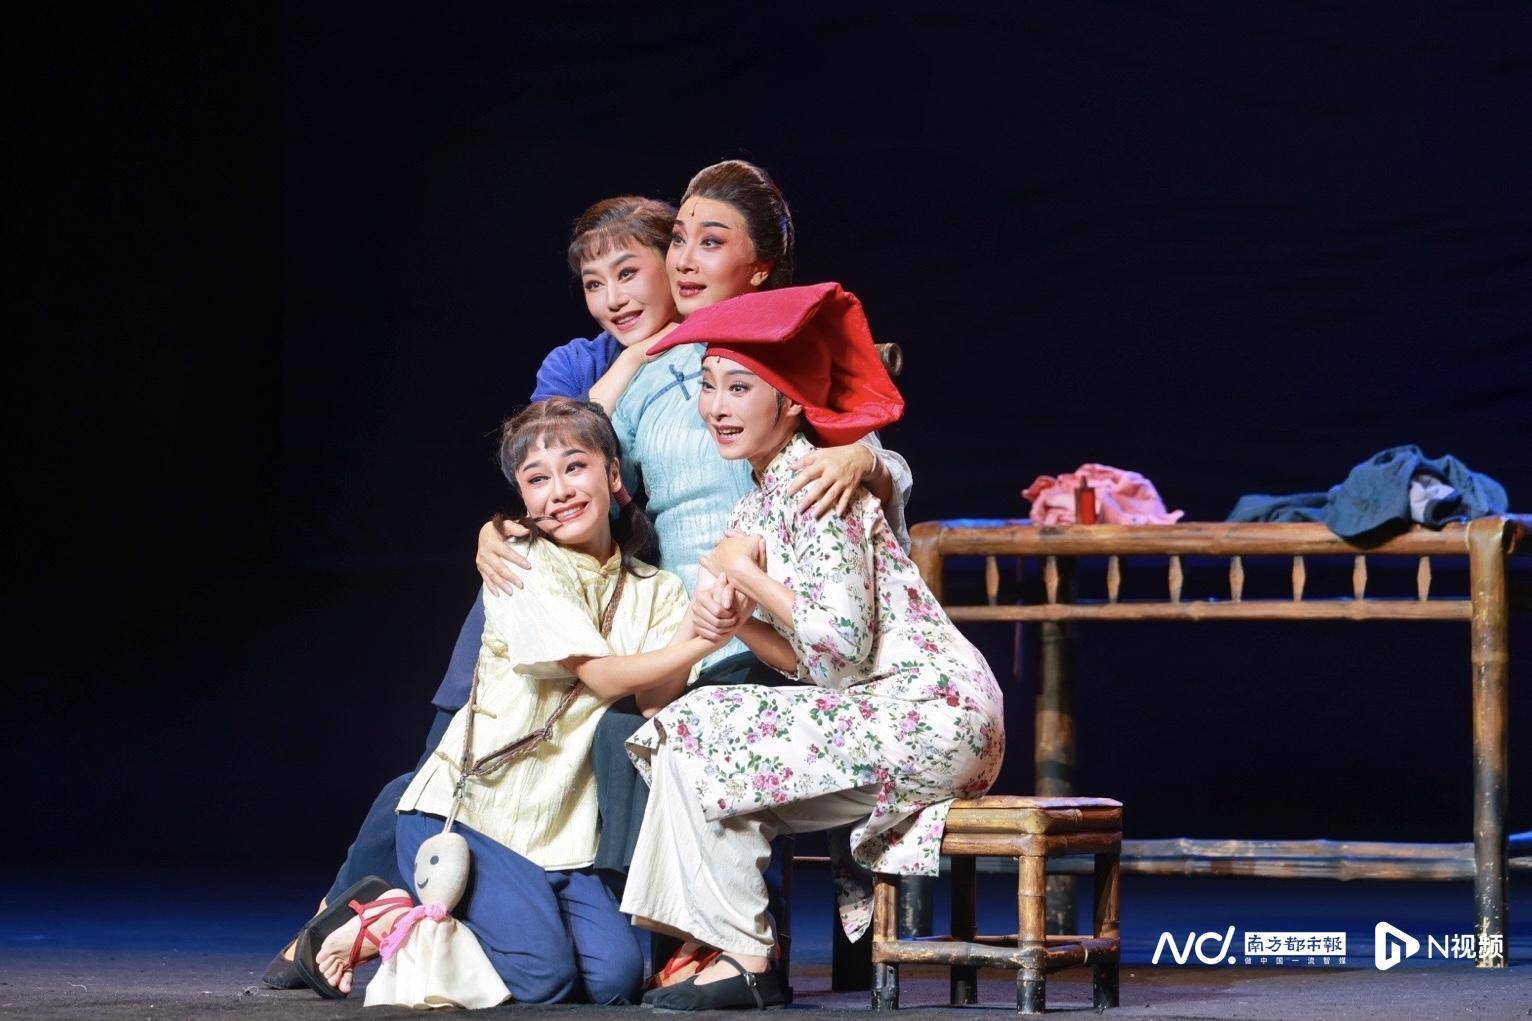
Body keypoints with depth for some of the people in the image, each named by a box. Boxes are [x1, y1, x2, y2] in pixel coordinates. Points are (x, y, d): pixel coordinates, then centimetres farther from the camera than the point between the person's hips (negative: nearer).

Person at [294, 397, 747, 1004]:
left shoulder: (653, 592, 8)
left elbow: (654, 698, -11)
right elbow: (603, 676, -16)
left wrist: (699, 625, -29)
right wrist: (702, 643, -25)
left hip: (562, 834, 6)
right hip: (466, 811, -6)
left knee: (615, 978, -14)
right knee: (542, 980, -23)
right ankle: (381, 924, 1)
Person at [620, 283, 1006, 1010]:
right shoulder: (763, 496, 17)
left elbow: (840, 645, -20)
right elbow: (813, 661, 12)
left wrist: (742, 574, -11)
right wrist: (731, 619, -6)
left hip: (927, 712, -10)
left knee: (694, 734, -12)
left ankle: (743, 958, -8)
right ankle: (716, 938, 9)